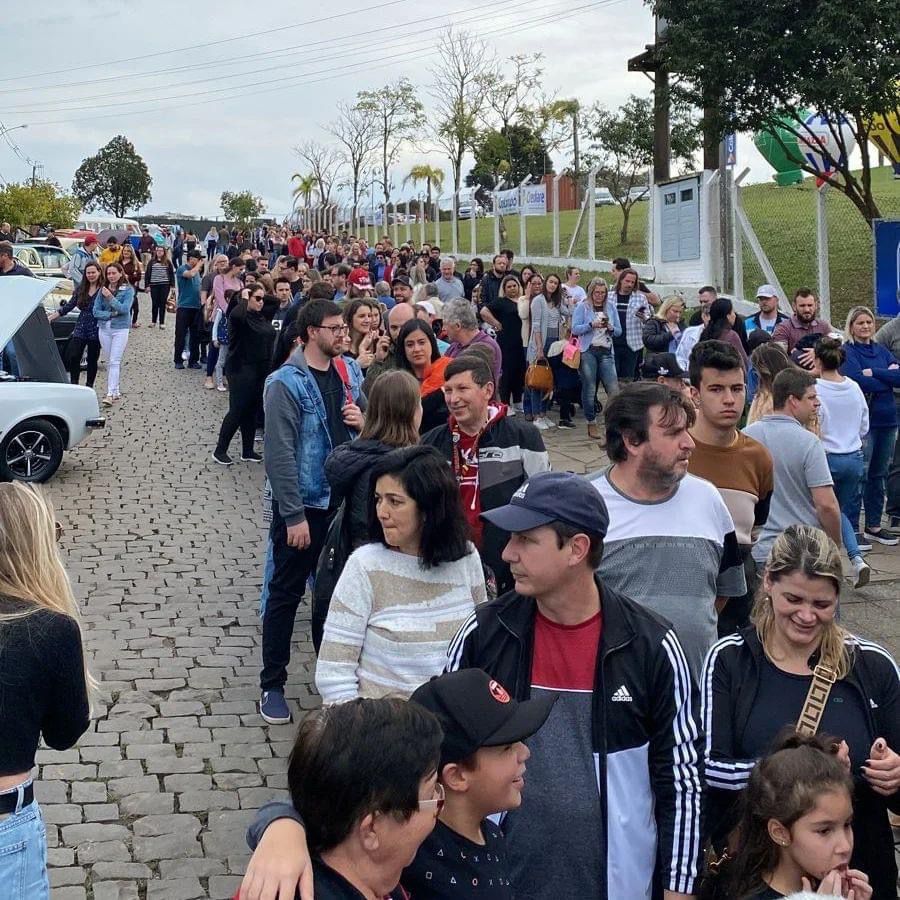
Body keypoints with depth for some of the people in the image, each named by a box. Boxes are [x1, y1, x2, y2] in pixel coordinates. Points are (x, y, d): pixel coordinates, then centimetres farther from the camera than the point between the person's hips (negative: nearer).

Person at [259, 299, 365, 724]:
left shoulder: (349, 372, 6)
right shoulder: (286, 383, -14)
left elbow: (371, 423, 18)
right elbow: (279, 454, -17)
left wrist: (363, 420, -6)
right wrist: (294, 515, -19)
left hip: (343, 501, 6)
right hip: (301, 505, -6)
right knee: (285, 594, 5)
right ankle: (272, 685, 15)